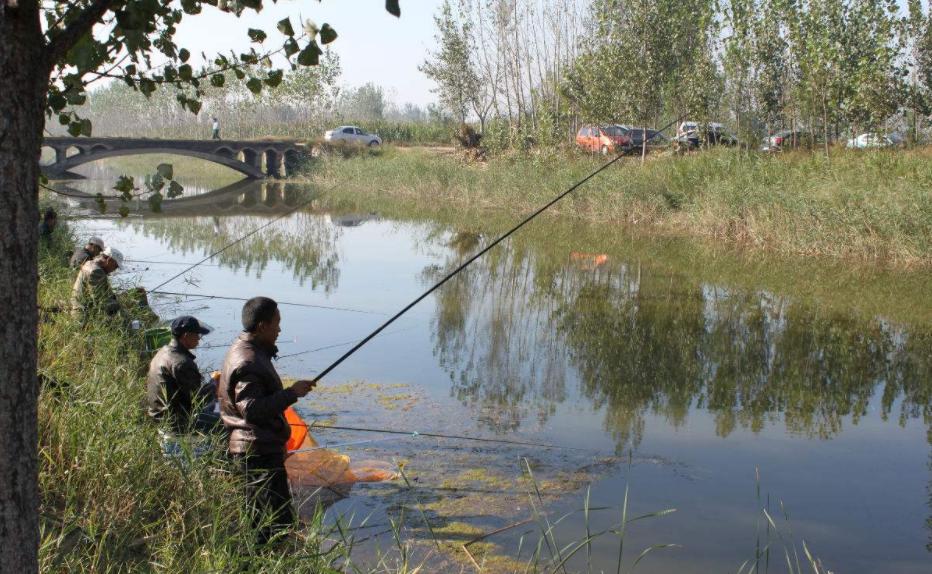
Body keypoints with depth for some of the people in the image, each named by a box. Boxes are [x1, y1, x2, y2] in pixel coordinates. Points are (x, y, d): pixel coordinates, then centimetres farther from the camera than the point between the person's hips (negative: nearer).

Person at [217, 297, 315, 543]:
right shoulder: (247, 362, -20)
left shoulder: (245, 351, 13)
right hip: (258, 452, -11)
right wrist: (291, 393, -23)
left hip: (258, 447, 11)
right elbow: (252, 410, -27)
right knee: (278, 521, -6)